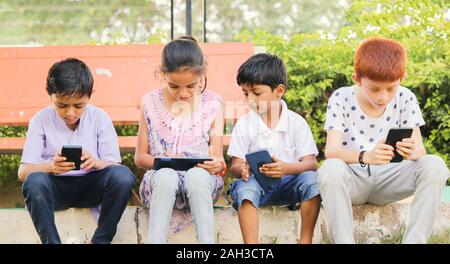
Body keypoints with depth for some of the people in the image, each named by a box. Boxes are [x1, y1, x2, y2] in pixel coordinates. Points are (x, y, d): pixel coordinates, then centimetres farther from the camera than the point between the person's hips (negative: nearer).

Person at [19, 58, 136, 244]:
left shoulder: (99, 118, -2)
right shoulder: (41, 120, -4)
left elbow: (113, 165, -5)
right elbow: (23, 171, -10)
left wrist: (97, 163, -30)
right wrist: (51, 167, -31)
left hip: (91, 186, 1)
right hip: (56, 188, -1)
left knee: (123, 176, -30)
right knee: (34, 181, -35)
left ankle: (101, 240, -17)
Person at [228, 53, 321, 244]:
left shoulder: (296, 122, 0)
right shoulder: (243, 124, 3)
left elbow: (310, 163, -7)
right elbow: (235, 165, 1)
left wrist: (286, 168, -29)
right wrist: (242, 170, -25)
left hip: (288, 183, 0)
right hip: (256, 181, 0)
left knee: (311, 178, -29)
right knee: (245, 187, -33)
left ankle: (305, 240, -21)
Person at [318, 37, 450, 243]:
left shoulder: (405, 99, -5)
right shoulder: (341, 99, -11)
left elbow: (419, 148, -12)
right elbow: (331, 150, -23)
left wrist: (414, 151, -38)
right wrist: (365, 156, -45)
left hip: (388, 180, 3)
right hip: (352, 178, -2)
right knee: (330, 169, -37)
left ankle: (414, 241, -24)